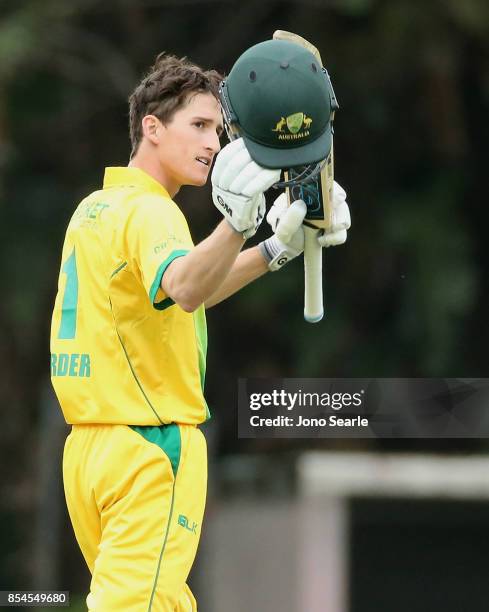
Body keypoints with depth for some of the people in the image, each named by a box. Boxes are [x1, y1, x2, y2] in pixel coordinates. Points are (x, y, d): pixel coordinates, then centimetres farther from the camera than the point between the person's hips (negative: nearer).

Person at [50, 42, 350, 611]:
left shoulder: (94, 207, 16)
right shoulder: (148, 210, -13)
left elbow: (185, 292, 25)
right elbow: (185, 289, -35)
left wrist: (277, 247, 18)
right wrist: (237, 222, -51)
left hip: (87, 449, 10)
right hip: (151, 447, -10)